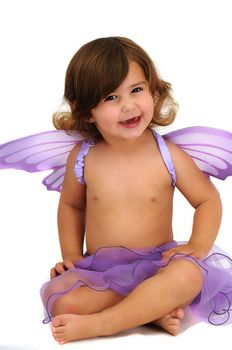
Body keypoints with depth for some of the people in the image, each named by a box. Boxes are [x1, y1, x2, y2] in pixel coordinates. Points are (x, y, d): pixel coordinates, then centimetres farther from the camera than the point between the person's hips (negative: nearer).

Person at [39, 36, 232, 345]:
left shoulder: (169, 157, -9)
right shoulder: (82, 158, -5)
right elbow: (71, 205, 13)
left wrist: (198, 246, -12)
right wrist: (71, 255, 3)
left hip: (156, 265, -1)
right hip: (99, 270, 1)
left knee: (189, 274, -33)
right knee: (59, 297, -26)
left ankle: (98, 324, -25)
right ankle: (153, 310, -17)